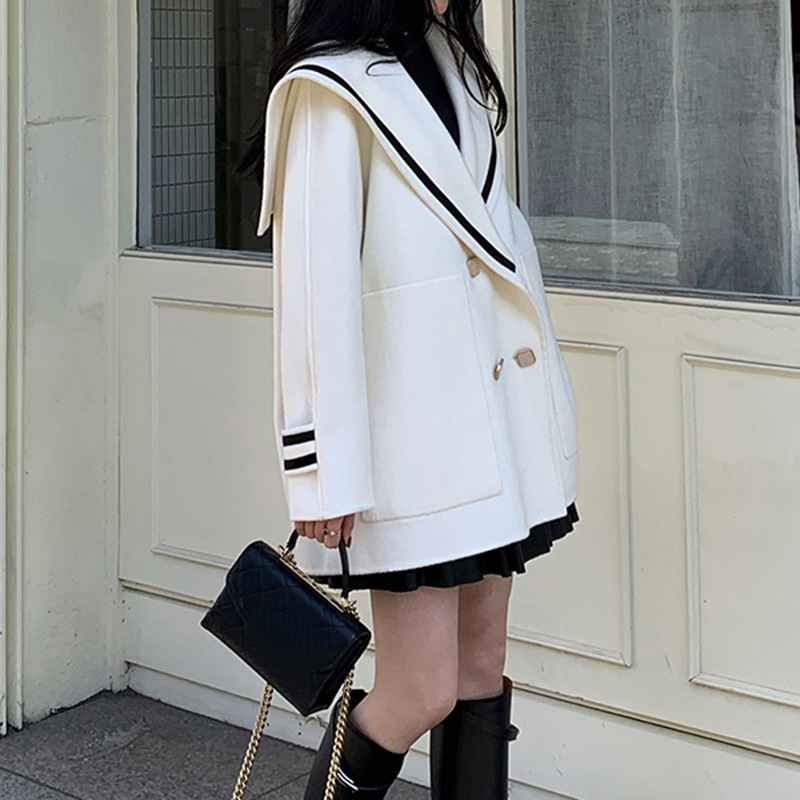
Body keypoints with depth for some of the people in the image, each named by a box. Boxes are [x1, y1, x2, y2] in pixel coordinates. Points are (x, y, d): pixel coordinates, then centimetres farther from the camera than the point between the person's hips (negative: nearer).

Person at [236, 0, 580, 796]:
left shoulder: (455, 69, 14)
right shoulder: (335, 95, -12)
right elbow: (315, 285, -15)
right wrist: (324, 476, -17)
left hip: (497, 423, 8)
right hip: (409, 430, -8)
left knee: (482, 664, 12)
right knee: (421, 692, -5)